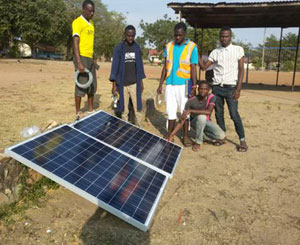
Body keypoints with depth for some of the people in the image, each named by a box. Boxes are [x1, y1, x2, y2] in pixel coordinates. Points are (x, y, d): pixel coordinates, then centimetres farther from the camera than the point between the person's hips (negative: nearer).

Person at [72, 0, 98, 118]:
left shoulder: (91, 23, 17)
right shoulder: (77, 22, -9)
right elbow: (75, 43, -17)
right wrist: (79, 63, -25)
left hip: (90, 58, 8)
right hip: (82, 57, -8)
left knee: (92, 86, 11)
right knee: (81, 85, -6)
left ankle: (90, 110, 22)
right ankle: (78, 113, 3)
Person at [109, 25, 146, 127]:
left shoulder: (137, 47, 7)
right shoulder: (118, 47, -3)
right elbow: (115, 65, -4)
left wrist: (141, 81, 11)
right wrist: (114, 84, -7)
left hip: (135, 83, 2)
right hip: (122, 84, -2)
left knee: (138, 108, -1)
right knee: (124, 109, 5)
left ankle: (139, 127, 9)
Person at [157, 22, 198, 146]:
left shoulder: (192, 47, -2)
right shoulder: (168, 46, 9)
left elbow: (193, 68, -5)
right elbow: (165, 67, 12)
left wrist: (194, 87, -12)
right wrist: (160, 84, 8)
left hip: (184, 84, -3)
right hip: (170, 84, 3)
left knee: (185, 111, 4)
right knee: (171, 111, 6)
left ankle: (185, 136, 16)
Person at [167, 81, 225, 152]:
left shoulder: (211, 97, -19)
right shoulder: (191, 101, -21)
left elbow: (209, 111, -37)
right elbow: (182, 120, -22)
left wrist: (191, 111, -41)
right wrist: (172, 134, -30)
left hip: (207, 122, 2)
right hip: (195, 122, -2)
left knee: (221, 136, -23)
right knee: (202, 117, -38)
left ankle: (204, 135, 8)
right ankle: (198, 142, -19)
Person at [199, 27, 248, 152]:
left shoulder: (238, 50, 2)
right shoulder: (215, 52, 10)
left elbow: (241, 70, -2)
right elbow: (204, 67, 9)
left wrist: (238, 89, -10)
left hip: (230, 87, -4)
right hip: (217, 87, 4)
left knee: (234, 114, -7)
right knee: (219, 113, 8)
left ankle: (242, 141, 1)